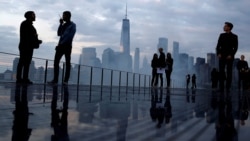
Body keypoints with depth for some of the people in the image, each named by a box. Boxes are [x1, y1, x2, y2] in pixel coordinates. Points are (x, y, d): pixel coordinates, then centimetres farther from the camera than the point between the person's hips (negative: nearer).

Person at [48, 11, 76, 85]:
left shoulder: (72, 25, 0)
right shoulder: (63, 25, 20)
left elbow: (70, 36, -10)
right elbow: (59, 34, 12)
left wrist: (62, 43, -13)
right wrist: (61, 24, 4)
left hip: (67, 46, -6)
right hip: (61, 45, 6)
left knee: (67, 63, -2)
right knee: (56, 62, -3)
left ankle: (65, 80, -2)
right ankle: (55, 79, -2)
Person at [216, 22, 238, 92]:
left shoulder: (234, 36, 3)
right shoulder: (221, 35, 12)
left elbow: (235, 48, -2)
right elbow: (218, 46, 8)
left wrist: (231, 55, -15)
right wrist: (218, 54, -8)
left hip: (229, 57, -2)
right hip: (222, 56, 2)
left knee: (229, 72, -1)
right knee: (221, 71, -6)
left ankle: (228, 88, 2)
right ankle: (221, 88, -5)